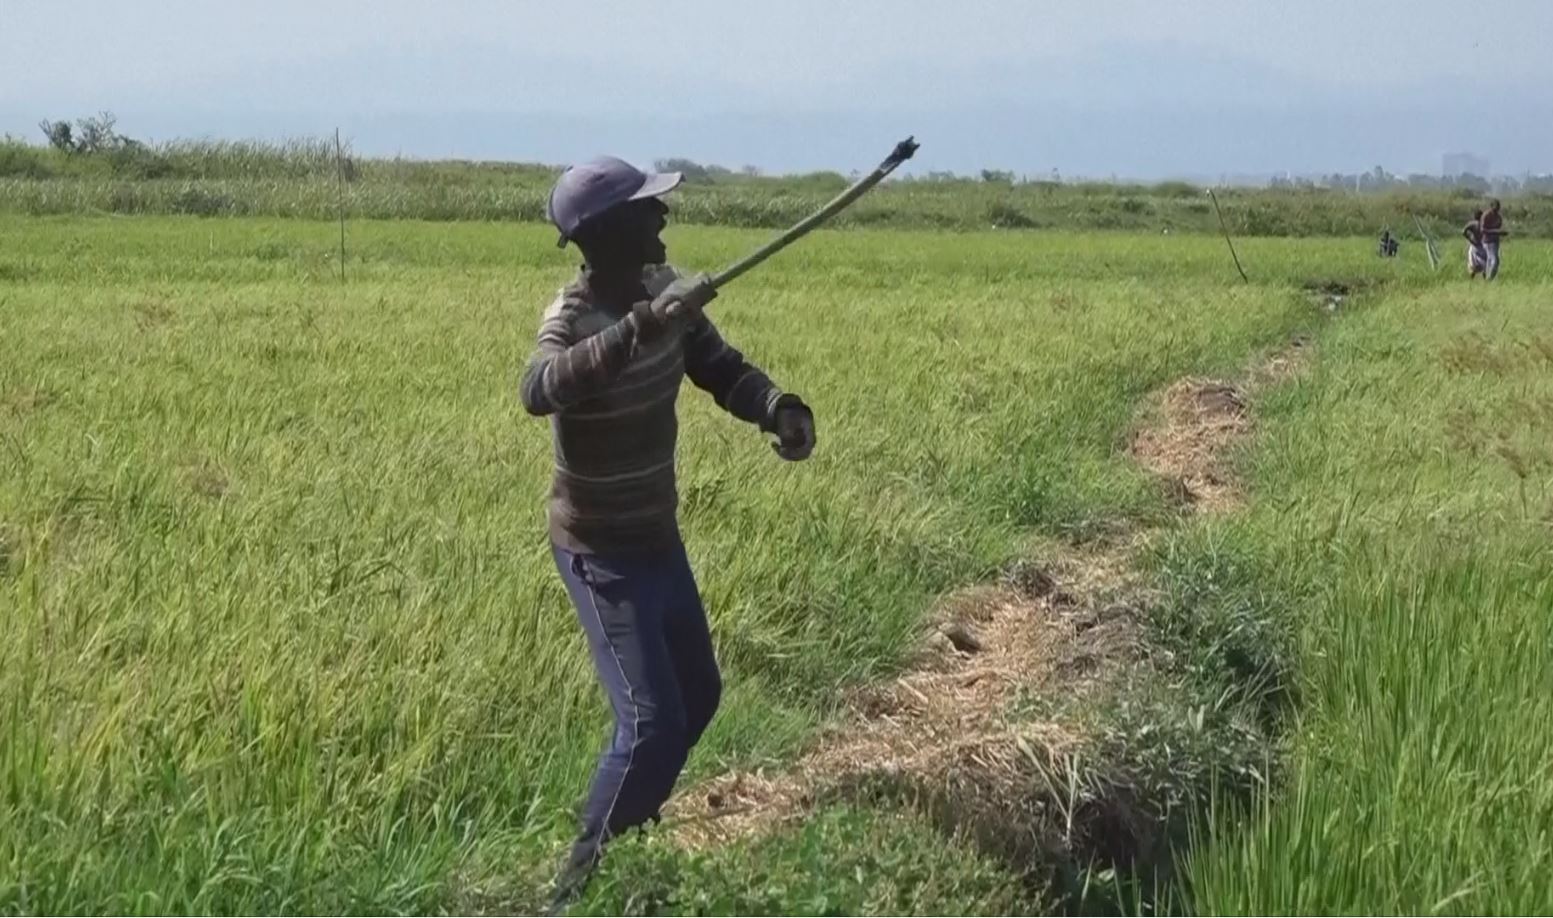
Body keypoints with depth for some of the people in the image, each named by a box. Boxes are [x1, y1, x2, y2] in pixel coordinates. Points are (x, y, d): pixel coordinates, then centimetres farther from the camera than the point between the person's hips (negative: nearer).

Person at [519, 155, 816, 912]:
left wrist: (777, 408, -18)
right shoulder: (573, 316, -26)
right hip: (602, 554, -8)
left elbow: (719, 366, 4)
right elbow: (540, 391, -48)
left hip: (659, 538, 8)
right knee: (652, 721, -14)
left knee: (698, 695, 20)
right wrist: (644, 326, -58)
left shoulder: (658, 288, -4)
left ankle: (627, 829, 41)